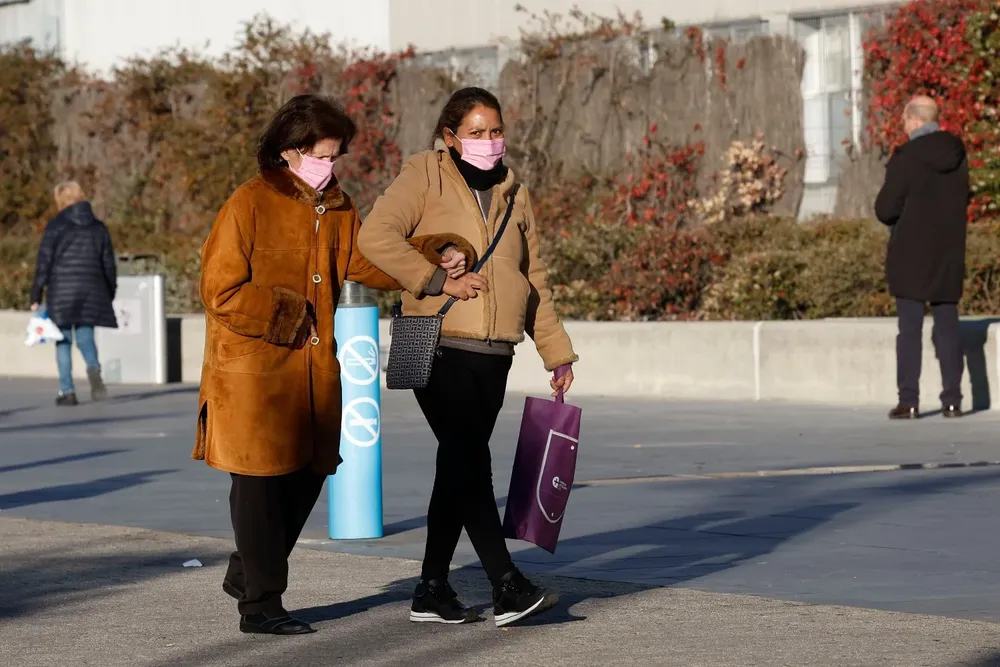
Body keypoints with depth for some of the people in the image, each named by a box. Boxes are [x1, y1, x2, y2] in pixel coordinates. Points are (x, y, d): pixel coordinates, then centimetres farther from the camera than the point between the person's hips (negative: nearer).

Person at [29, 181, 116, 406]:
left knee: (63, 341, 6)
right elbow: (108, 265, 11)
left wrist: (36, 297, -1)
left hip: (61, 291, -3)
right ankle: (93, 367, -22)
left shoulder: (55, 226, -4)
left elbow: (43, 263, -5)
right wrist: (109, 296, 19)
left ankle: (67, 391, 2)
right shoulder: (99, 228, 9)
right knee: (85, 336, 10)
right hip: (91, 292, 3)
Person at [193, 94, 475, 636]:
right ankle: (260, 605, 8)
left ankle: (247, 572, 32)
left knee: (306, 476, 12)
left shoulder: (335, 208, 12)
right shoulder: (250, 205, -11)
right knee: (262, 483, -2)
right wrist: (288, 317, -13)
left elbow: (365, 260, 7)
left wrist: (436, 255, -5)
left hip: (313, 368, 7)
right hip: (255, 371, -7)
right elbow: (221, 292, -13)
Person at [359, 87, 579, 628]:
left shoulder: (511, 194, 18)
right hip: (439, 347, -6)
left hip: (493, 356, 6)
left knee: (461, 467, 8)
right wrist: (440, 279, -17)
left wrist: (556, 353, 20)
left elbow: (533, 281, 23)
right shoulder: (425, 177, 0)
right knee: (471, 462, -15)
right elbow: (377, 237, -14)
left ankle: (432, 591, 15)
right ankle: (507, 586, -17)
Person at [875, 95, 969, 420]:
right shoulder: (957, 154, 4)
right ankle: (952, 399, 7)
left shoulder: (906, 158, -14)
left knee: (910, 326, -1)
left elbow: (885, 209, -11)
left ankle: (909, 401, -3)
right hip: (949, 253, 5)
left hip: (912, 253, -5)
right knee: (947, 325, 10)